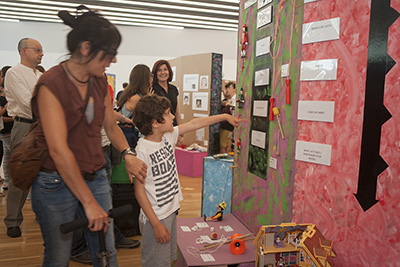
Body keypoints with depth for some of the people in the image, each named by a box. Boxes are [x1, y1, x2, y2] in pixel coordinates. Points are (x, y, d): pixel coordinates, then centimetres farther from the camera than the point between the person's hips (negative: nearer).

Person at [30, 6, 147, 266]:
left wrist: (128, 154, -8)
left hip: (96, 178, 6)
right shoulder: (51, 84, -18)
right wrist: (89, 203, -24)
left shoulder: (100, 82, 4)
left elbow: (111, 126, 13)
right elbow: (58, 149, -24)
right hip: (57, 183, -5)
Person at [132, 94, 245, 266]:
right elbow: (139, 191, -19)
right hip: (155, 218, -8)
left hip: (171, 211, 8)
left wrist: (225, 116, 17)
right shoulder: (142, 151, -23)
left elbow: (193, 124, 11)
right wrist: (157, 225, -18)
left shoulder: (168, 136, -1)